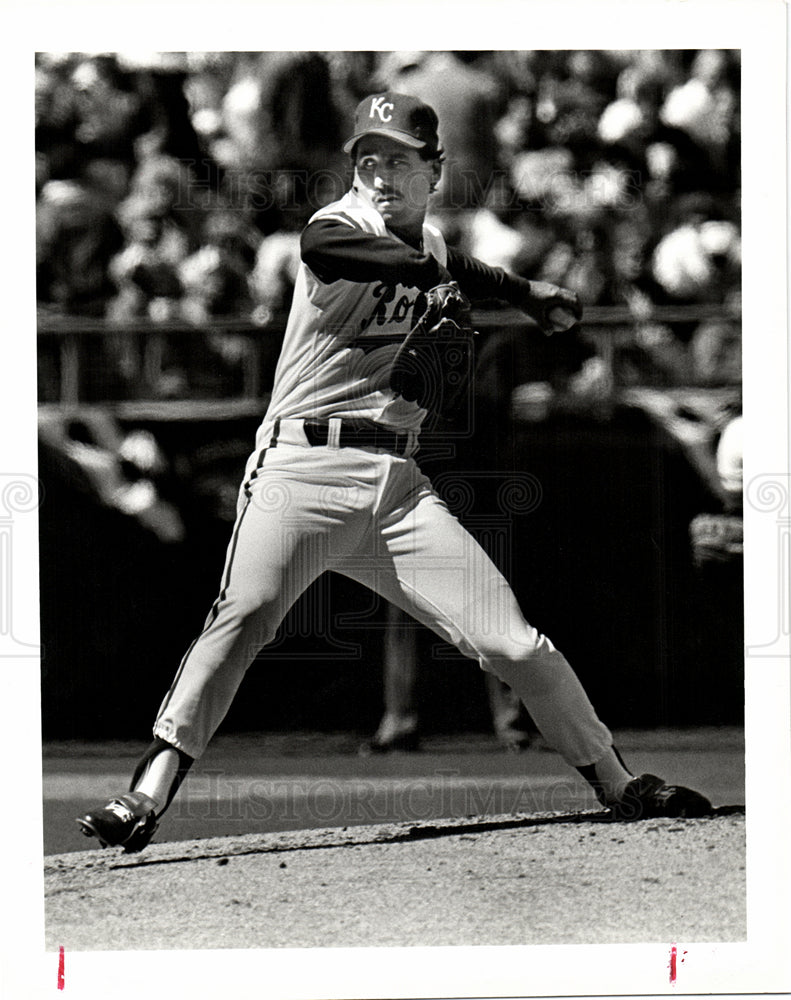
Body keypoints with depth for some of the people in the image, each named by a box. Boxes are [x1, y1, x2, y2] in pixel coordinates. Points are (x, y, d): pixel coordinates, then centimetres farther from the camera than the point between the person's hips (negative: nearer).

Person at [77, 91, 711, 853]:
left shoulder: (432, 246, 18)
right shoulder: (339, 228, -2)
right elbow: (325, 249, -26)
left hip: (397, 486, 5)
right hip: (304, 467, -5)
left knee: (515, 641, -2)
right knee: (245, 612, -28)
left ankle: (618, 787, 12)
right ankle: (148, 795, -32)